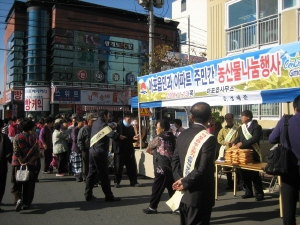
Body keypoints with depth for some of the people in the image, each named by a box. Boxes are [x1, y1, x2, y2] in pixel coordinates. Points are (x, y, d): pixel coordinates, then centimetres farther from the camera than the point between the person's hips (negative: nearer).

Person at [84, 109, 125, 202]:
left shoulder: (95, 123, 12)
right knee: (104, 175, -2)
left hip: (92, 151, 8)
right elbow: (111, 134, -25)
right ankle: (109, 196, 4)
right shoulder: (102, 124, -13)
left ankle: (88, 194, 16)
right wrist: (119, 136, -9)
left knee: (92, 173, 13)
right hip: (100, 153, -8)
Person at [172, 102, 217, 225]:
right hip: (199, 195, -7)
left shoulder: (182, 135, 4)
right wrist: (185, 183, -13)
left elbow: (175, 160, 5)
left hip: (184, 194, 7)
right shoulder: (209, 138, -18)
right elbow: (203, 168, -23)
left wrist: (179, 180, -4)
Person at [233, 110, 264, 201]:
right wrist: (235, 143, -10)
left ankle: (259, 193, 10)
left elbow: (255, 139, -21)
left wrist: (242, 143, -24)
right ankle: (249, 192, 23)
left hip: (253, 154, -7)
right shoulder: (241, 128, 15)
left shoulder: (256, 127, -9)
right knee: (244, 173, 10)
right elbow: (238, 138, 13)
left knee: (254, 174, -2)